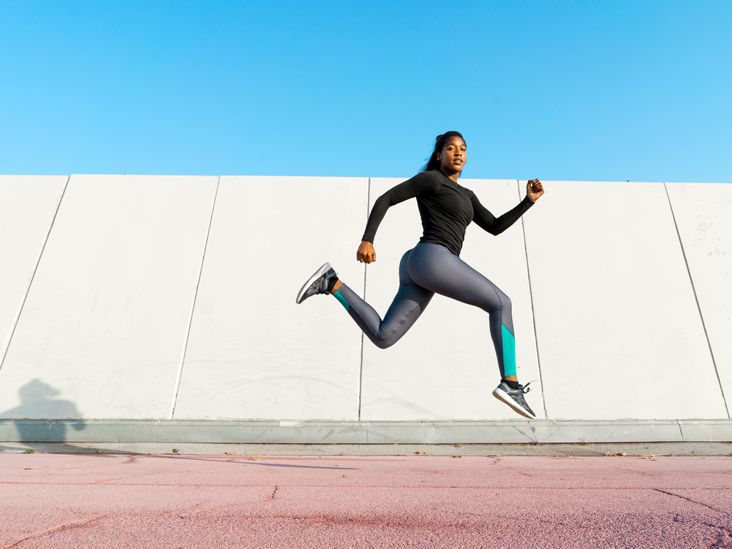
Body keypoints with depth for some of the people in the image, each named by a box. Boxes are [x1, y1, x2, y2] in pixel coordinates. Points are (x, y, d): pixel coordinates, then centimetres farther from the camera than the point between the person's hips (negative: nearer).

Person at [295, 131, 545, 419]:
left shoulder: (466, 195, 34)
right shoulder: (430, 178, 8)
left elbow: (495, 227, 29)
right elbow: (385, 199, 1)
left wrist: (529, 200, 21)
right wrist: (367, 240, -12)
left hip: (417, 272, 9)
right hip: (432, 260, -9)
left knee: (382, 337, 0)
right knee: (501, 303, -1)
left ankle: (332, 283, 1)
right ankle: (511, 383, -6)